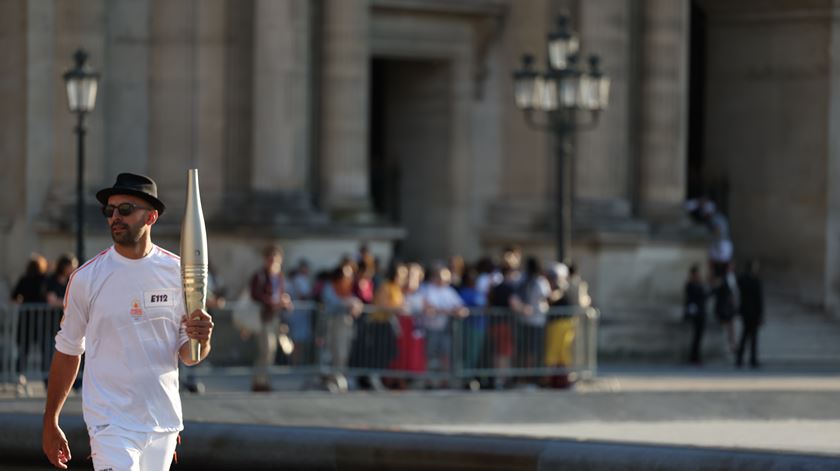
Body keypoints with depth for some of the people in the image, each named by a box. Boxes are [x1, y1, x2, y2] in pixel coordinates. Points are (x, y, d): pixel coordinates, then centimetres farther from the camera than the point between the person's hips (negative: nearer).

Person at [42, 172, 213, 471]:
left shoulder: (178, 273, 3)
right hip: (110, 425, -3)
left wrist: (200, 339, -19)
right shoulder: (86, 278, -3)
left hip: (163, 423, 3)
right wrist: (50, 423, 4)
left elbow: (188, 356, 5)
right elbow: (67, 351, 5)